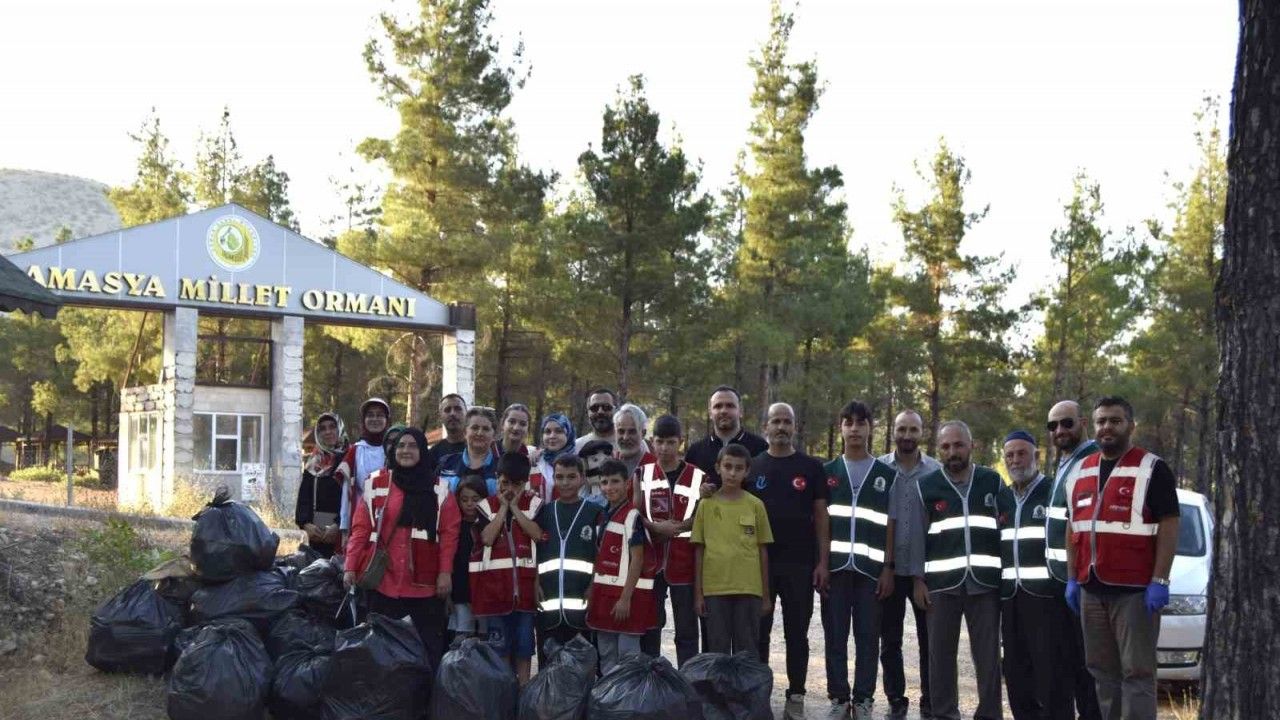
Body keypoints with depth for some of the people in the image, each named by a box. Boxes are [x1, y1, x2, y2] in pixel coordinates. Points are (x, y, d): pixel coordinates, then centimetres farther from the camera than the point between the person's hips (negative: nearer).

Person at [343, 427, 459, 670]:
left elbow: (449, 533, 1)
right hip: (383, 580, 1)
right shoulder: (376, 484, 6)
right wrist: (351, 567, -3)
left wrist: (445, 572, -8)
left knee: (430, 646, 1)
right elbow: (360, 529, 4)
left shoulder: (439, 489, 6)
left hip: (424, 583, 0)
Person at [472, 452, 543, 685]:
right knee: (499, 643, 4)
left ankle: (523, 688, 11)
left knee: (524, 643, 5)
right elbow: (487, 538, -10)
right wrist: (503, 508, -6)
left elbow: (538, 534, -9)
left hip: (524, 580, 0)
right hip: (495, 580, 0)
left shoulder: (534, 504, 6)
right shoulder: (487, 505, 5)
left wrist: (515, 508, -6)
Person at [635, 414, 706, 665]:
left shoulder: (697, 477, 1)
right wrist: (656, 527, -12)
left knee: (686, 630, 3)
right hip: (650, 562, 2)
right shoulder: (643, 473, 8)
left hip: (684, 563, -2)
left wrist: (678, 527, -11)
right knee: (649, 626, 8)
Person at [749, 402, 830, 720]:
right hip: (758, 563, 1)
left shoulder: (811, 468, 3)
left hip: (800, 564, -1)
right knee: (758, 633, 6)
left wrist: (822, 562, -4)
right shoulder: (752, 467, 6)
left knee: (797, 633, 4)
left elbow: (821, 517, 3)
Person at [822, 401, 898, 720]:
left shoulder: (887, 475, 7)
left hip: (871, 568, -1)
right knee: (835, 635, 2)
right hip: (835, 566, 1)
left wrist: (888, 568, -2)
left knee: (868, 636, 1)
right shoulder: (827, 472, 9)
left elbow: (891, 525, 6)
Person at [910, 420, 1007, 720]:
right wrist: (918, 580, 1)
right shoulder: (926, 486, 6)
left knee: (989, 653, 2)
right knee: (941, 653, 5)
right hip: (941, 582, 0)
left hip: (985, 581, 0)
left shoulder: (993, 482, 8)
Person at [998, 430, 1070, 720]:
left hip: (1046, 594, -6)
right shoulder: (1002, 500, 18)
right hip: (1011, 596, 6)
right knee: (1017, 671, 9)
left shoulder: (1055, 492, -2)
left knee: (1051, 671, -7)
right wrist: (997, 588, 14)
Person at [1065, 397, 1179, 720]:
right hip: (1091, 589, 7)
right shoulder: (1080, 473, 16)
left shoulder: (1151, 469, -4)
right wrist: (1072, 578, 12)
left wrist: (1160, 581, -16)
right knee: (1102, 670, 11)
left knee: (1137, 671, -5)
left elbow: (1169, 526, -9)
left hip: (1135, 589, -6)